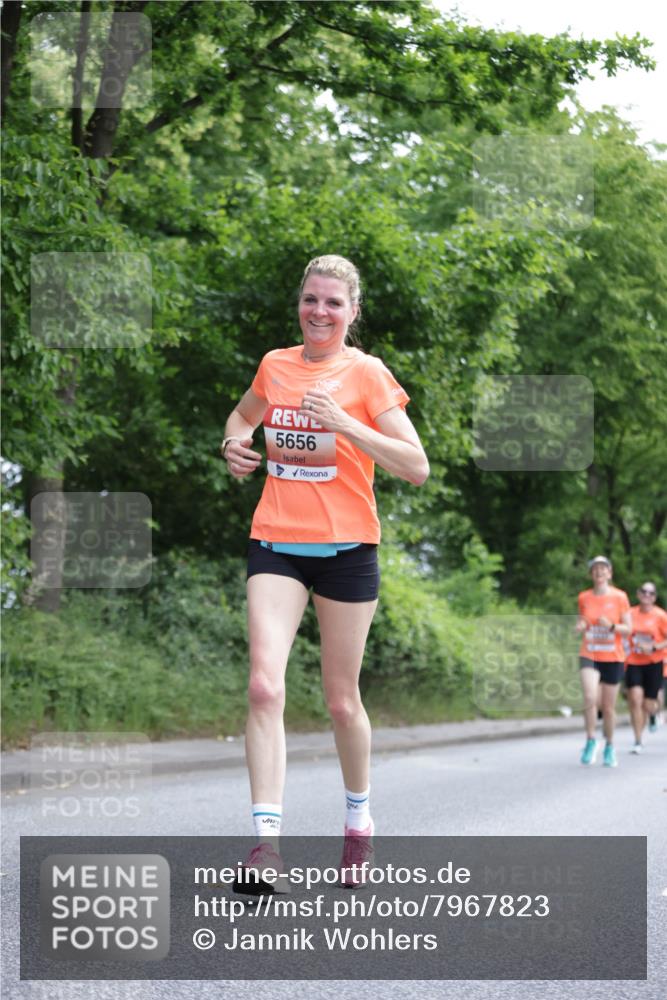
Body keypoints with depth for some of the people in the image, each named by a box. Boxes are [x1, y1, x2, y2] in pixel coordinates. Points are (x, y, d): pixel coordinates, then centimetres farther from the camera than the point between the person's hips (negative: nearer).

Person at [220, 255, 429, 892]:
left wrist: (346, 425, -20)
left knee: (342, 700, 7)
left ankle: (359, 822, 31)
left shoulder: (367, 374, -3)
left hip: (346, 547, -2)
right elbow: (244, 415, 30)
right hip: (276, 543, 2)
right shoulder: (274, 365, 8)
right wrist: (235, 443, 7)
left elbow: (416, 468, -10)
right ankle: (266, 842, -21)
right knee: (265, 686, -17)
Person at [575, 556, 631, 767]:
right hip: (589, 656, 0)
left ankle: (610, 747, 27)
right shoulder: (584, 597, 4)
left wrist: (611, 626, -19)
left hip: (613, 658, 0)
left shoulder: (619, 597, -2)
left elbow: (628, 629, 0)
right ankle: (591, 741, -6)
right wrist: (580, 626, -6)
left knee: (608, 707, 7)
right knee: (590, 698, -23)